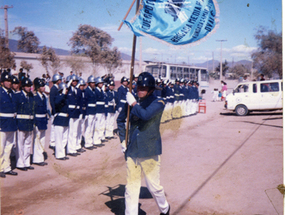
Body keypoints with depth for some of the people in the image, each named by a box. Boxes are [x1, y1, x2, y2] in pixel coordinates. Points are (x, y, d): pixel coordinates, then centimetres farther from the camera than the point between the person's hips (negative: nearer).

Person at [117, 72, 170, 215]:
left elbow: (145, 115, -27)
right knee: (131, 187, 8)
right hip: (131, 150, 4)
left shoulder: (158, 102, -7)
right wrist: (123, 139, 13)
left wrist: (133, 103, -13)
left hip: (150, 151, -4)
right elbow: (120, 120, 21)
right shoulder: (132, 102, 7)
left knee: (153, 186, 7)